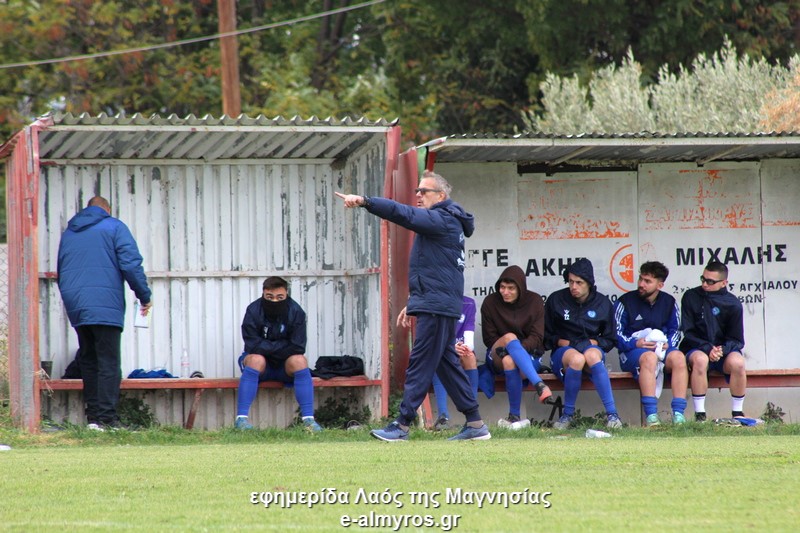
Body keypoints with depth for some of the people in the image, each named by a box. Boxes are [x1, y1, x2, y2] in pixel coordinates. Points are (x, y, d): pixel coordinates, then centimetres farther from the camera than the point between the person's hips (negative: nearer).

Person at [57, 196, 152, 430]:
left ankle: (93, 416, 7)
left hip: (75, 305, 5)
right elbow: (131, 264, -7)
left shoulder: (68, 233, 20)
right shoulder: (114, 227, 3)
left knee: (88, 362, 12)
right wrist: (144, 296, 0)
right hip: (105, 304, -5)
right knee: (108, 364, -7)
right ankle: (106, 418, -15)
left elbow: (60, 273, 24)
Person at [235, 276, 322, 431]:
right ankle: (241, 418, -38)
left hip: (285, 366, 1)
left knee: (299, 360, -29)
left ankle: (308, 419, -33)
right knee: (256, 359, -34)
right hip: (262, 366, -1)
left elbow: (298, 348, -17)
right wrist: (282, 346, -18)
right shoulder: (253, 311, -14)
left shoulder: (295, 312, -11)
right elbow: (253, 346, -22)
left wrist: (268, 347, -19)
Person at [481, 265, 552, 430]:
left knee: (510, 362, -39)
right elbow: (489, 339, 1)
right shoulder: (490, 303, 1)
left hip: (529, 355, 0)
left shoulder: (534, 301, 1)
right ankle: (539, 385, -53)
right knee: (509, 337, -37)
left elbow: (537, 338, -6)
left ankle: (514, 417, -34)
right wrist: (509, 344, -18)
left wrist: (518, 349, -25)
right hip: (497, 357, 0)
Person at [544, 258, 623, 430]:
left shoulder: (602, 304, 8)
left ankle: (612, 414, -41)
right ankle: (567, 415, -29)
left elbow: (610, 340, 14)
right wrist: (561, 342, -7)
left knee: (592, 355, -39)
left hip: (591, 347, 1)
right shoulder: (556, 300, 5)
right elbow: (545, 336, 11)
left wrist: (594, 342, -6)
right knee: (577, 359, -39)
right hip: (562, 351, 0)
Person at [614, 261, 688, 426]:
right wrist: (635, 343, -17)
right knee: (649, 357, -39)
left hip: (662, 348, 3)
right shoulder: (625, 302, 2)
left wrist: (667, 344, -4)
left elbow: (675, 330, 19)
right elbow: (616, 335, 1)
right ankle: (651, 415, -46)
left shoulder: (669, 303, 13)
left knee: (678, 357, -32)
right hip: (631, 351, -3)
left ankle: (678, 414, -36)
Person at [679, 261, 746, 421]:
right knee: (700, 360, -37)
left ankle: (737, 412, -17)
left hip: (724, 349, 1)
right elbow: (688, 333, -3)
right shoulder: (691, 297, -1)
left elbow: (737, 340, 2)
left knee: (737, 362, -32)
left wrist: (723, 349, -20)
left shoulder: (733, 304, 0)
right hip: (696, 349, -1)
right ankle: (699, 414, -32)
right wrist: (707, 348, -19)